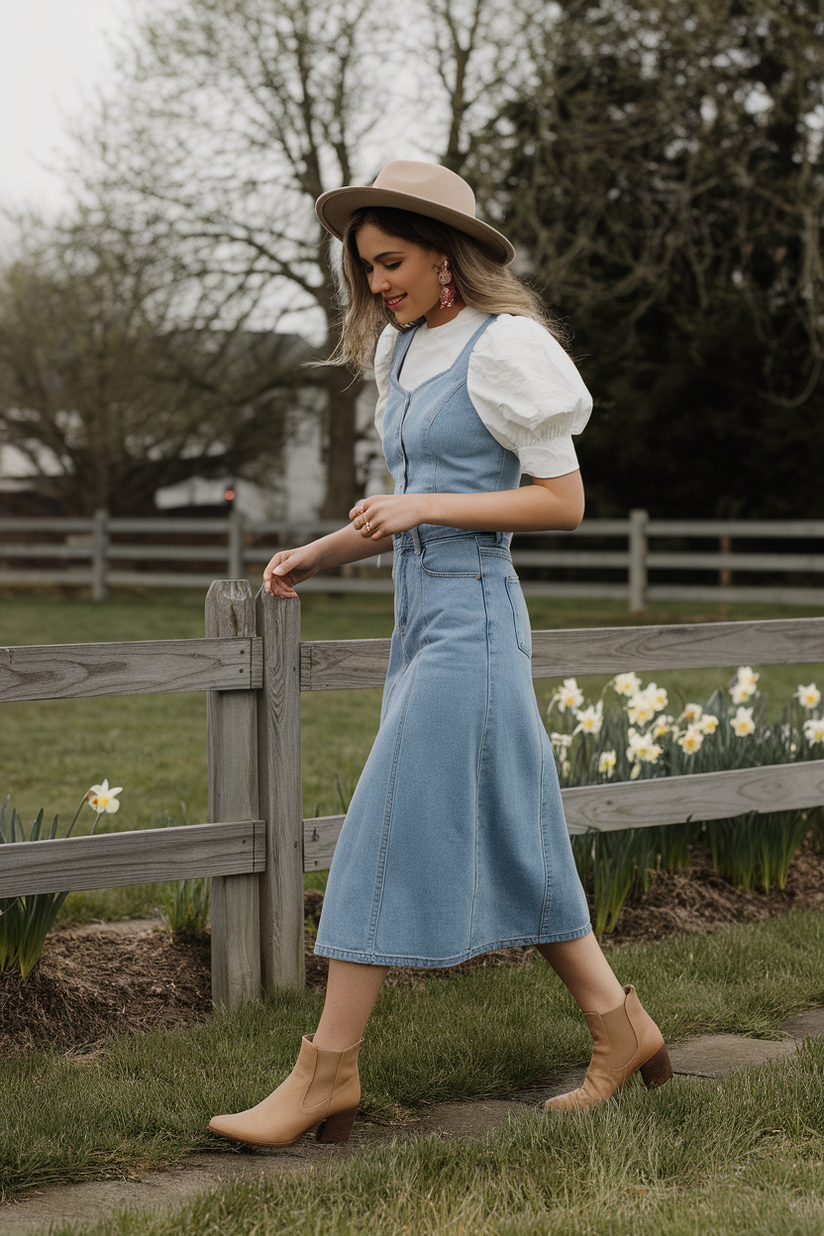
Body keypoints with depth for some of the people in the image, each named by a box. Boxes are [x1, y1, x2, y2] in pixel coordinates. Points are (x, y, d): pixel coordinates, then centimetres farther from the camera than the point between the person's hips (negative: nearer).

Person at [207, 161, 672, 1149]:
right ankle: (619, 1025, 20)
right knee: (499, 841, 11)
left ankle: (327, 1070, -5)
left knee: (391, 836, -9)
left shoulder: (504, 348, -9)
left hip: (472, 616, -9)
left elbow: (563, 501, -10)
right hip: (424, 616, 9)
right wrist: (319, 555, 9)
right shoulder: (403, 353, 15)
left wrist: (424, 507, -17)